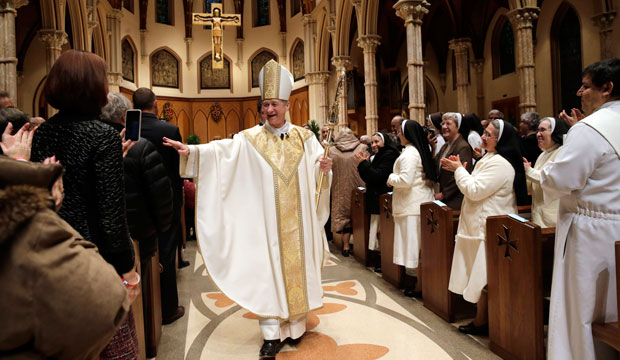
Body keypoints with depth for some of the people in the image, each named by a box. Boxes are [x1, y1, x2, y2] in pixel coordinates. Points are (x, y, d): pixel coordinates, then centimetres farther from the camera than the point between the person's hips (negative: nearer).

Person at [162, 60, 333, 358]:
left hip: (298, 220, 2)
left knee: (298, 265, 10)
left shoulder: (304, 137, 6)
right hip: (268, 220, -2)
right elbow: (223, 148, -12)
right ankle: (272, 333, 10)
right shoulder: (251, 138, 0)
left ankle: (296, 321, 29)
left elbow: (317, 170, 4)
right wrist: (191, 151, -25)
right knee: (268, 269, 0)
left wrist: (324, 168, -18)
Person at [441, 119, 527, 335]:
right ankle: (482, 319, 21)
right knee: (482, 274, 13)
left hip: (489, 228, -10)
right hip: (482, 224, 10)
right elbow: (478, 188, 19)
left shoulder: (500, 164, -18)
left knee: (483, 275, -1)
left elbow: (475, 190, -20)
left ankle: (481, 321, 10)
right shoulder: (492, 159, 16)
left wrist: (459, 169, -8)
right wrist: (459, 170, 11)